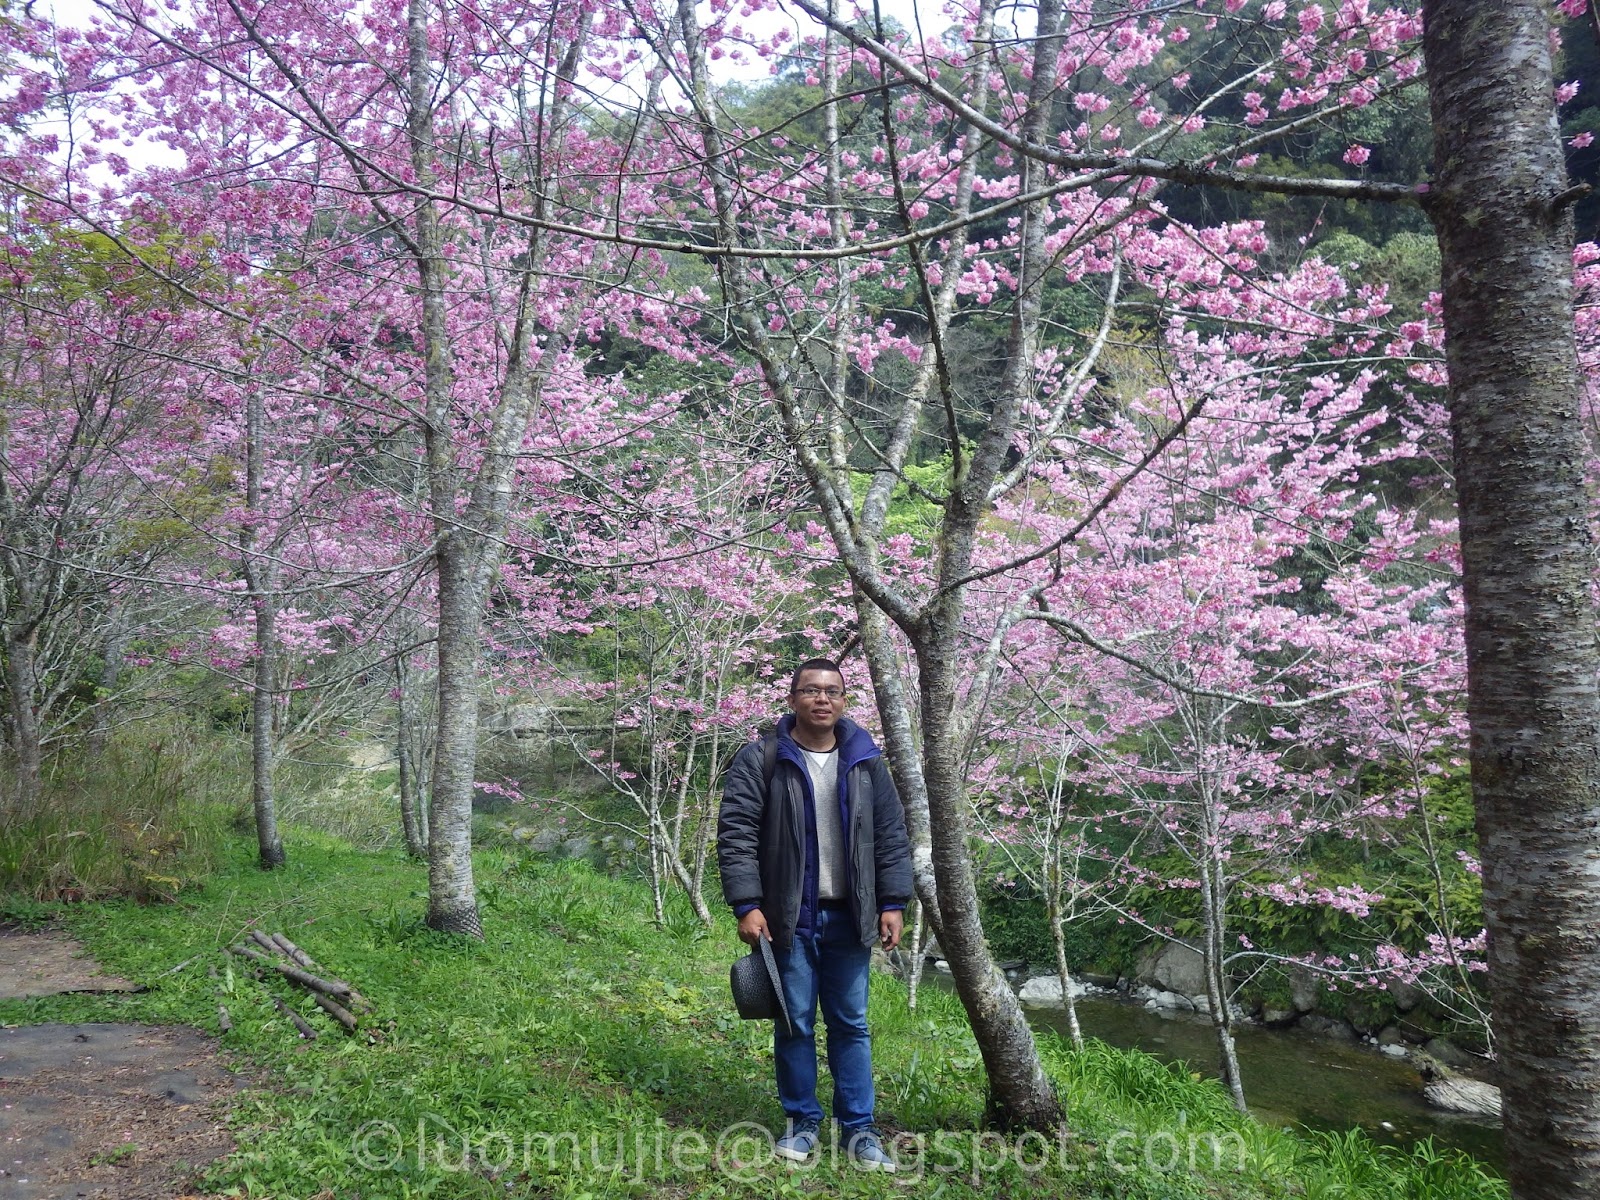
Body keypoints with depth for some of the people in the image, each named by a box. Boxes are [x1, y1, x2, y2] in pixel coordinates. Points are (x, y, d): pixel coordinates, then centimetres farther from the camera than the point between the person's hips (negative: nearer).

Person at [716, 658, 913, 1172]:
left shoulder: (866, 762, 5)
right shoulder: (760, 760, -5)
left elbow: (891, 837, 8)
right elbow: (736, 835, -8)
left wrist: (892, 904, 2)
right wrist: (747, 905, -13)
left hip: (848, 919, 3)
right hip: (789, 919, -2)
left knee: (852, 1026, 10)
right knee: (795, 1025, 7)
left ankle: (857, 1128, 21)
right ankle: (803, 1122, 24)